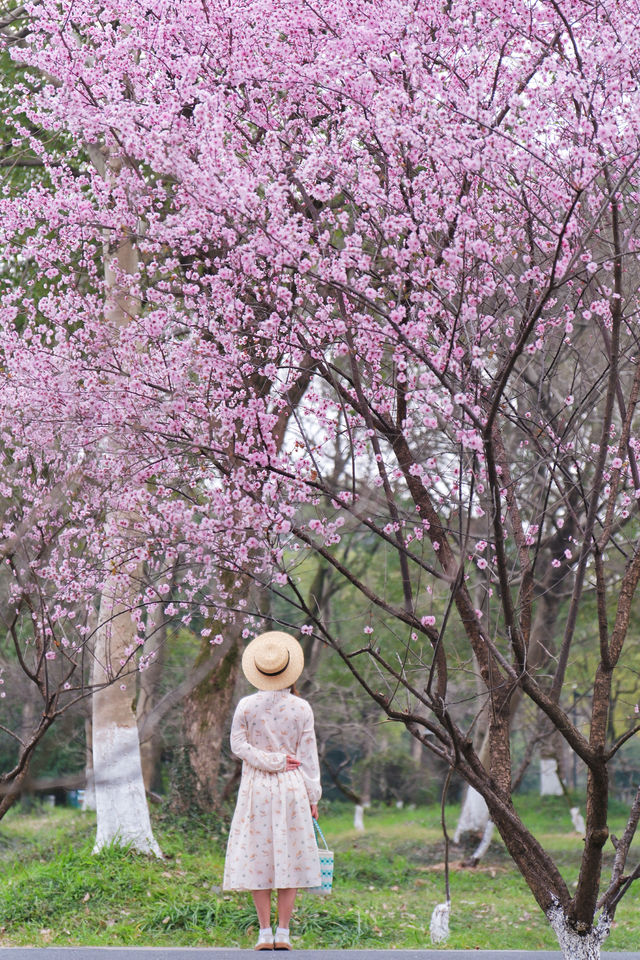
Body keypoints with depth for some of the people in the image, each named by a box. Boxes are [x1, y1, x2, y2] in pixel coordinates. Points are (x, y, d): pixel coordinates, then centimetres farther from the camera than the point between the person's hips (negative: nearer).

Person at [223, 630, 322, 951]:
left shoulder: (246, 706, -3)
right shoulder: (301, 708, -4)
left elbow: (238, 745, -5)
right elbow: (308, 755, -1)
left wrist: (270, 761, -2)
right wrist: (313, 797, 5)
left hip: (256, 787, 0)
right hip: (292, 787, 0)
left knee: (257, 858, 5)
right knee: (289, 858, 6)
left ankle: (265, 933, 3)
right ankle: (283, 933, 4)